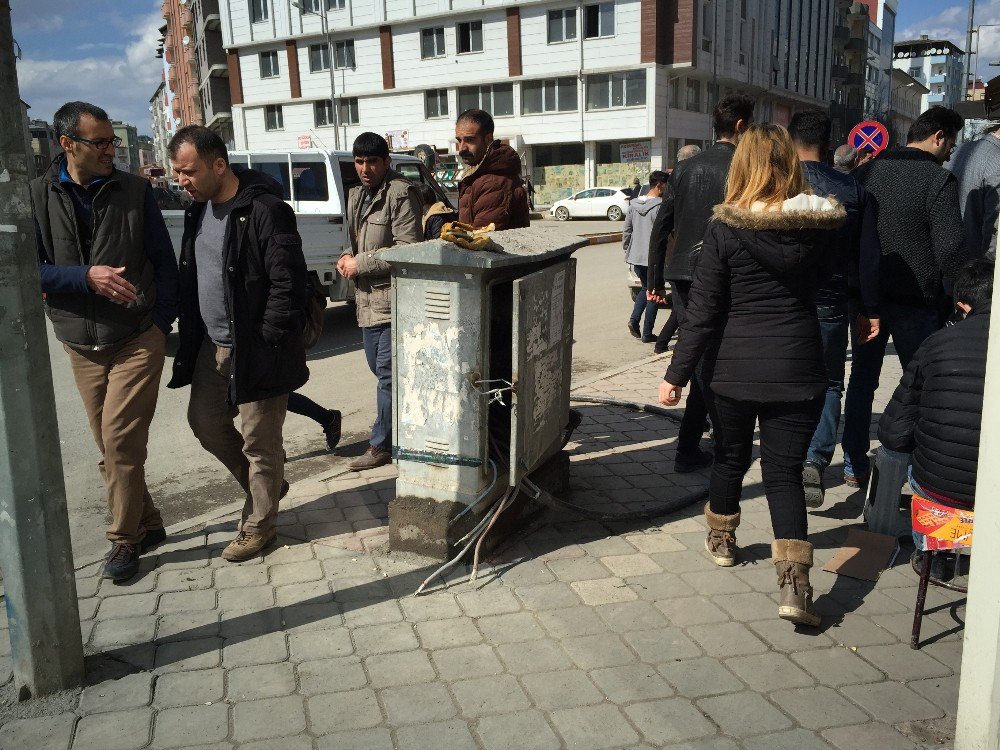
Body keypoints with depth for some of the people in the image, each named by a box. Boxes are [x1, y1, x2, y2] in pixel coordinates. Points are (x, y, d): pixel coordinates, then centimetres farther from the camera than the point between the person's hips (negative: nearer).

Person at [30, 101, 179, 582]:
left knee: (121, 442, -6)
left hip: (138, 340, -3)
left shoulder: (135, 190, -1)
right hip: (81, 345, 3)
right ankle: (147, 525, 27)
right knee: (110, 448, 10)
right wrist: (87, 277, -20)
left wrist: (161, 322, -6)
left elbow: (165, 262, 2)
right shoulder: (39, 196, 1)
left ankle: (125, 540, 9)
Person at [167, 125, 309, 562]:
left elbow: (289, 284, -20)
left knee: (259, 441, 3)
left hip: (254, 350, -9)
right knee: (204, 421, 17)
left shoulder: (264, 210, -19)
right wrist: (191, 337, 13)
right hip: (212, 346, 9)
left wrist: (264, 344, -19)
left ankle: (258, 527, 21)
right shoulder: (199, 210, 9)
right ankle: (267, 485, 37)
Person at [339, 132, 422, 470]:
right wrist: (347, 257, 5)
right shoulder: (357, 195, 16)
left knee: (387, 372, -6)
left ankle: (381, 444, 4)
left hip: (392, 299, -10)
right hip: (368, 299, 10)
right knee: (379, 367, 16)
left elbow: (408, 249, -20)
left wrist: (359, 264, -15)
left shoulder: (401, 194, -12)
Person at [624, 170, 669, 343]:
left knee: (645, 288, 25)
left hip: (635, 257, 6)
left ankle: (634, 319, 6)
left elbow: (626, 231, 11)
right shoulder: (660, 206, -15)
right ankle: (647, 333, 7)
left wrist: (627, 250, 20)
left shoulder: (633, 205, 6)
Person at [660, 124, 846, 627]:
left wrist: (677, 374, -7)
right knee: (784, 471, 5)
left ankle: (721, 539, 41)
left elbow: (702, 311, -11)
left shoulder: (725, 230, -11)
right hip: (797, 368, 1)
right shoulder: (821, 226, -2)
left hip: (732, 368, -1)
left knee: (731, 457, 19)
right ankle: (794, 584, -6)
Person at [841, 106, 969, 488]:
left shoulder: (865, 172, 4)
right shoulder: (939, 180, -12)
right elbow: (951, 248, -17)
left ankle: (854, 465, 18)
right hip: (916, 300, -4)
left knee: (861, 380, 13)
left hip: (867, 295, 5)